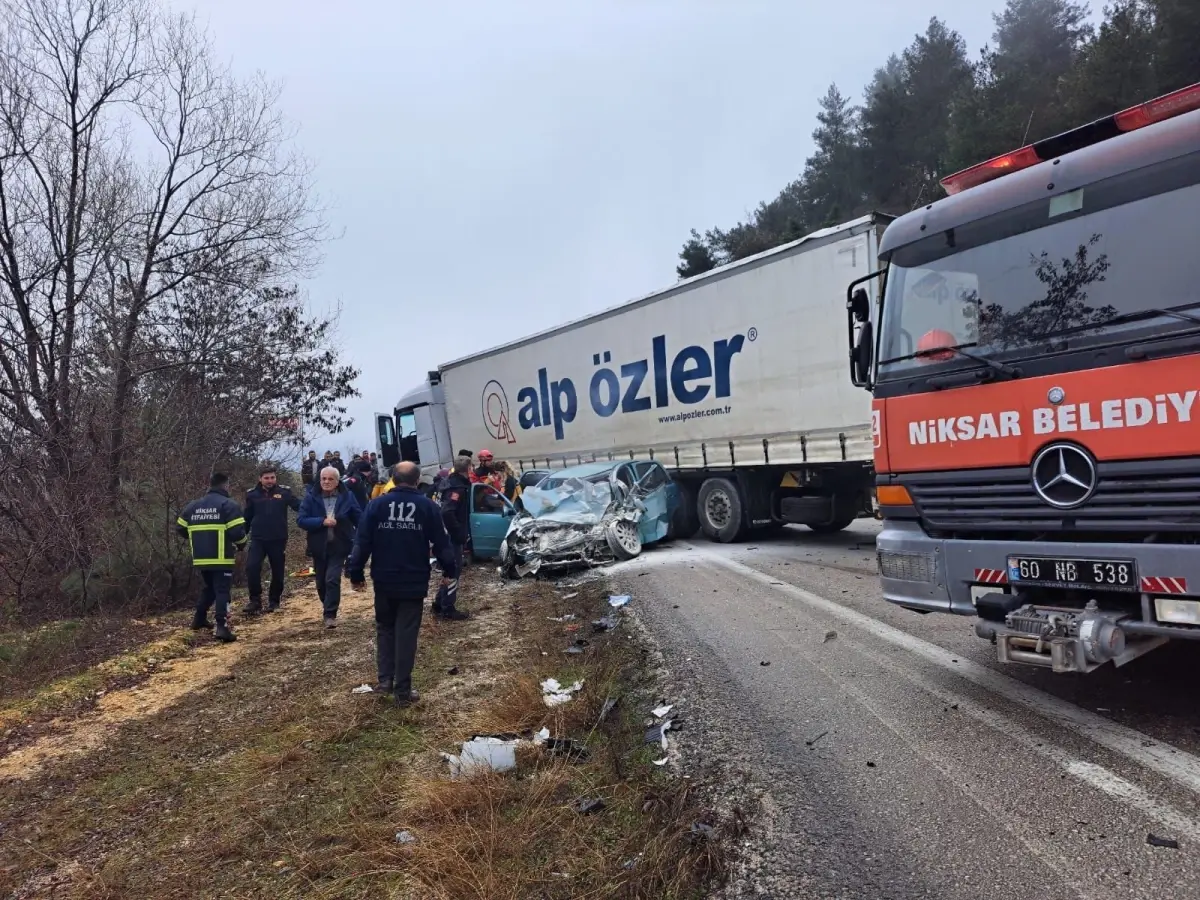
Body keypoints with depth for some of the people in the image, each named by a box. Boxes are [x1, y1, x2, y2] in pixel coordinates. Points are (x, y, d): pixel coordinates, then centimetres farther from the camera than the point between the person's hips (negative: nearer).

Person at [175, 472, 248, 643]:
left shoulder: (193, 506, 12)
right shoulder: (229, 505, -7)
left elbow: (180, 528, 17)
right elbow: (237, 532, -16)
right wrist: (241, 544, 5)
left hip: (201, 558, 6)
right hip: (221, 558, -6)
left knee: (209, 588, 26)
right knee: (222, 591, -6)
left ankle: (199, 620, 34)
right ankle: (221, 627, -19)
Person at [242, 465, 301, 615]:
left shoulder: (284, 491, -4)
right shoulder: (252, 494, 1)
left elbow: (301, 506, -12)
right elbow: (247, 517, 9)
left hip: (278, 539, 0)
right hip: (258, 539, 1)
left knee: (277, 571, 9)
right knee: (252, 567, -14)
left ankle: (274, 600, 27)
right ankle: (255, 600, 1)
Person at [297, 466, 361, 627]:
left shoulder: (347, 496, -5)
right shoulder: (311, 497, -5)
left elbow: (359, 519, -2)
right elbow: (301, 520, -11)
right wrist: (322, 522, -24)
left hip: (339, 547, -2)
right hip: (319, 547, 2)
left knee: (332, 580, -14)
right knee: (321, 582, 16)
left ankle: (330, 615, -4)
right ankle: (328, 606, 42)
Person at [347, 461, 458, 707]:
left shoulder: (377, 504, -2)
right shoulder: (427, 506, -4)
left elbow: (362, 543, -4)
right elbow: (441, 542, -2)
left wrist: (355, 574, 4)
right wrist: (449, 571, 10)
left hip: (384, 580, 1)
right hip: (414, 581, -1)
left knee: (384, 628, 20)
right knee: (406, 633, 4)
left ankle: (385, 679, 13)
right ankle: (402, 690, 6)